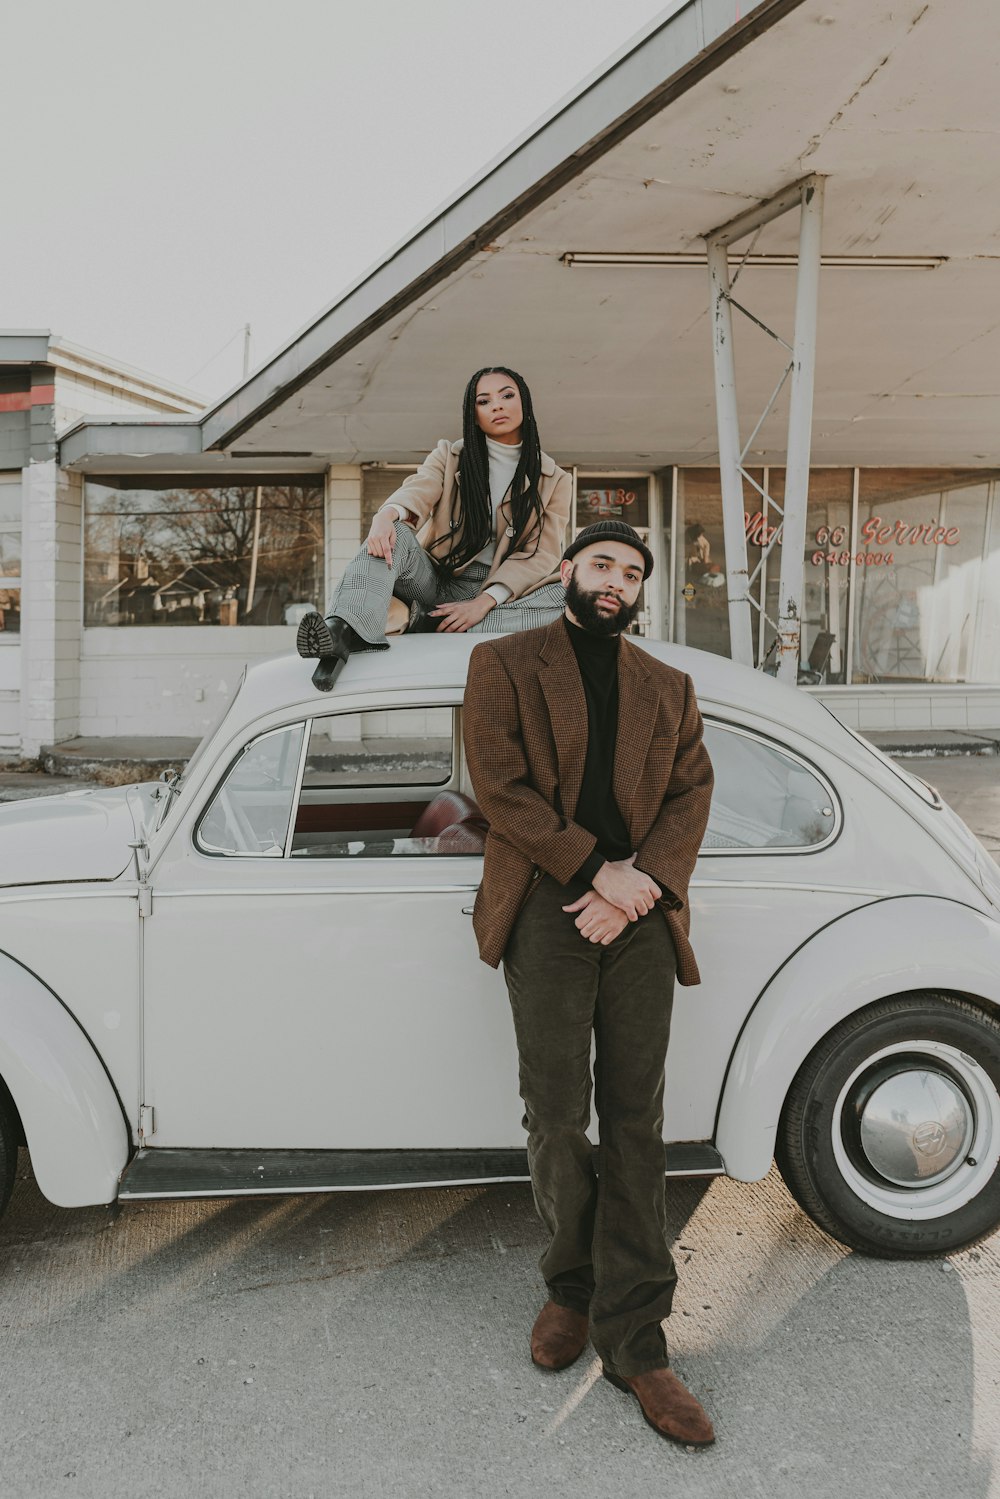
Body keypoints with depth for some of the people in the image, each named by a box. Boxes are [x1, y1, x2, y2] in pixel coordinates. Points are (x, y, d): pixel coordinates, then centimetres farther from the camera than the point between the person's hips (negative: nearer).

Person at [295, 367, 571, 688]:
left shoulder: (554, 481, 8)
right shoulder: (449, 457, 12)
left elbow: (540, 555, -4)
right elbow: (417, 491, -10)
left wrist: (485, 602, -20)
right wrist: (387, 515, -36)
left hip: (501, 596, 0)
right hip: (437, 583, 1)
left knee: (570, 599, -30)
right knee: (395, 535, -27)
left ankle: (416, 619, -32)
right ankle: (343, 631, -53)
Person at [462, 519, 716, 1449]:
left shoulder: (667, 689, 18)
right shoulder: (504, 665, 7)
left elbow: (691, 793, 7)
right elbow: (499, 786, -5)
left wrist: (642, 884, -11)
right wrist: (596, 872, -12)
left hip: (641, 919, 3)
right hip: (547, 912, -2)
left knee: (635, 1126, 4)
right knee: (557, 1117, 0)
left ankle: (633, 1339, 13)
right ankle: (571, 1285, 27)